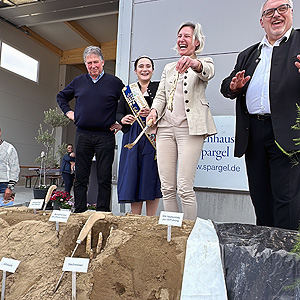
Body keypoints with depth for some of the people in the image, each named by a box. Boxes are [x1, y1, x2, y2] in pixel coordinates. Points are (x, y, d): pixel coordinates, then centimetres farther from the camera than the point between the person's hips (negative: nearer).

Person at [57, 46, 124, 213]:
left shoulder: (115, 82, 5)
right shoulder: (78, 82, 13)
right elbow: (61, 97, 27)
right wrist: (68, 112, 13)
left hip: (105, 136, -2)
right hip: (83, 135, 3)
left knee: (104, 177, 0)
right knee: (80, 177, 5)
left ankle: (103, 212, 8)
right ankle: (79, 212, 15)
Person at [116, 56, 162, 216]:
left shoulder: (159, 87, 7)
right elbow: (119, 113, 14)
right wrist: (123, 119, -8)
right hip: (132, 137, 3)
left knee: (151, 178, -1)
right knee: (133, 178, 1)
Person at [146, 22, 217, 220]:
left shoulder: (205, 62, 9)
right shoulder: (169, 68, 25)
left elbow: (208, 72, -15)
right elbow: (161, 95, 17)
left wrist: (194, 63, -38)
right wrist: (154, 111, -5)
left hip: (190, 128, -5)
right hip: (166, 127, 5)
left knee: (185, 188, -11)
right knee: (167, 188, 3)